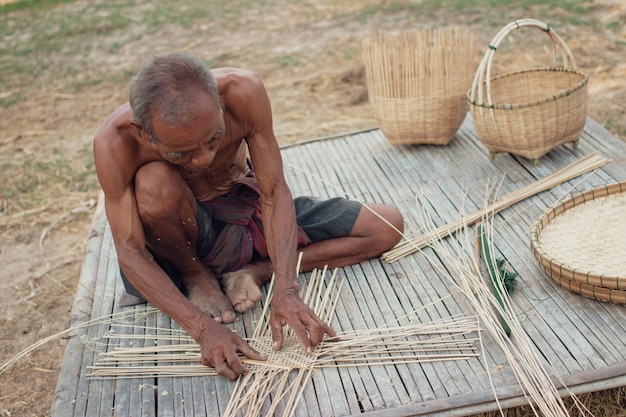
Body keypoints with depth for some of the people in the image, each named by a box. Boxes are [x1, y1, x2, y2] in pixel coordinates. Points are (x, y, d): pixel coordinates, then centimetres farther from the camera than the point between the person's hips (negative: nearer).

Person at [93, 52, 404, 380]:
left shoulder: (243, 92, -28)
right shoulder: (114, 141, -30)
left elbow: (274, 192, -24)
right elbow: (130, 252, -29)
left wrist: (285, 290, -36)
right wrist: (203, 329, -40)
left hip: (248, 209, 3)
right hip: (187, 234, -2)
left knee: (387, 227, -7)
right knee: (154, 182, -39)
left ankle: (252, 271, -10)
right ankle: (196, 275, -8)